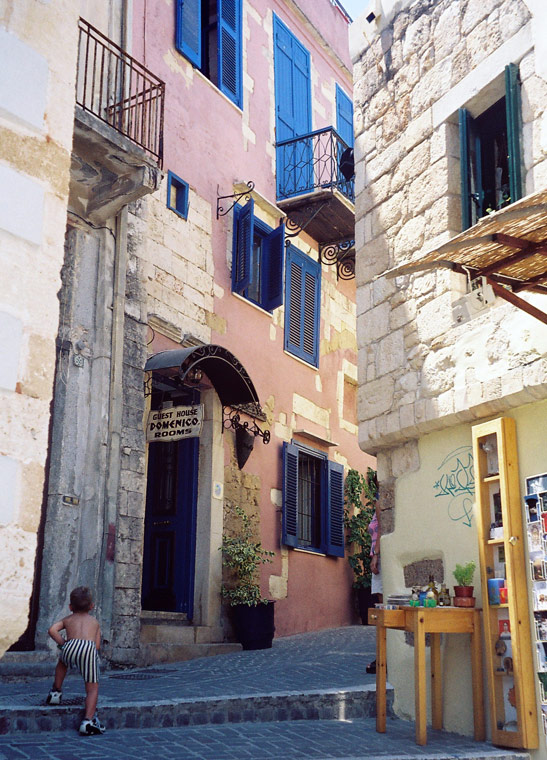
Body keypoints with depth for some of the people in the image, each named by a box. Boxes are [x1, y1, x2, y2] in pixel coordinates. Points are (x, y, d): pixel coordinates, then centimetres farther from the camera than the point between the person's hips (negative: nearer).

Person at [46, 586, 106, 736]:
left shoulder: (67, 619, 29)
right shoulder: (94, 621, 32)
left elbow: (52, 630, 9)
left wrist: (63, 644, 18)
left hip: (71, 646, 1)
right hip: (90, 649, -1)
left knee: (62, 661, 38)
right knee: (92, 688, 3)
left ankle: (56, 692, 41)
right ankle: (88, 720, -12)